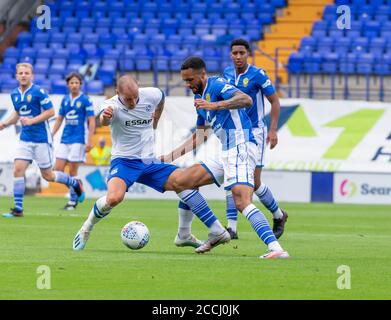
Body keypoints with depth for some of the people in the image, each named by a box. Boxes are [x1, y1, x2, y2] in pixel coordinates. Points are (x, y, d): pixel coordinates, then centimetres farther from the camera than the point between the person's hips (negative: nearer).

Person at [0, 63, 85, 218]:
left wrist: (32, 120, -21)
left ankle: (75, 183, 30)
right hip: (25, 139, 5)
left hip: (41, 139, -5)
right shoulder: (14, 94, 7)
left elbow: (50, 111, -12)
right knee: (18, 170, -9)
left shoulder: (39, 92, -12)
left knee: (48, 175, 3)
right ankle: (18, 209, -5)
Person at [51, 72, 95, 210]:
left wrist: (89, 141, -13)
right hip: (65, 140, 6)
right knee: (58, 169, -2)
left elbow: (91, 122, -6)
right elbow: (59, 120, 18)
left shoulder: (85, 100, -5)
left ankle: (73, 201, 6)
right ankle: (76, 189, 16)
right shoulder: (65, 100, 11)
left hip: (78, 140, -6)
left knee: (72, 171, -4)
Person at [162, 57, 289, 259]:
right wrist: (170, 157, 31)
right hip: (227, 153, 10)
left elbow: (246, 100, -27)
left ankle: (276, 248, -38)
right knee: (182, 182, 11)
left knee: (242, 202, -27)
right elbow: (199, 137, 31)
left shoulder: (216, 85, -8)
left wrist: (214, 105, -36)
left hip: (241, 149, -10)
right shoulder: (200, 97, 21)